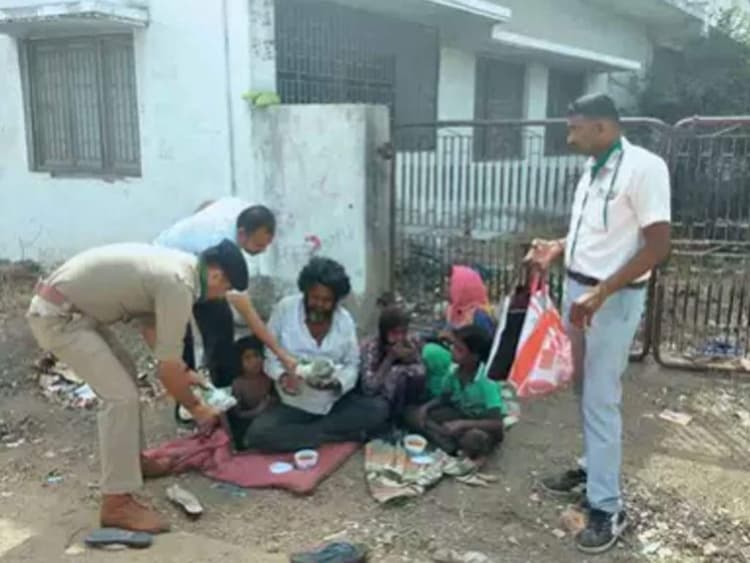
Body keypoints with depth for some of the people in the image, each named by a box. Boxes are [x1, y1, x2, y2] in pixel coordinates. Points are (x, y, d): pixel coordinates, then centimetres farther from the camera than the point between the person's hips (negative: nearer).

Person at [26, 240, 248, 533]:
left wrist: (182, 372, 20)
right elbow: (167, 366, -16)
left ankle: (132, 460, 35)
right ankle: (117, 503, -8)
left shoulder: (177, 266, 9)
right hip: (57, 317, -11)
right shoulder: (178, 284, -20)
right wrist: (196, 407, -2)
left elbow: (150, 324, 20)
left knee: (124, 374, 23)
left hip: (71, 307, 11)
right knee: (121, 396, -14)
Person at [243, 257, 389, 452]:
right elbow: (270, 357, -4)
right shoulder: (284, 309, -9)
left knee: (379, 408, -23)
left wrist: (337, 383, -20)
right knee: (257, 434, -28)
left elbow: (352, 364, 1)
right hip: (294, 404, -1)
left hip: (335, 401, 2)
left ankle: (296, 433, -18)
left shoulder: (345, 319, -2)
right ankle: (344, 434, -21)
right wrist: (282, 376, -25)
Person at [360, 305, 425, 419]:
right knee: (396, 373, -30)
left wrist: (412, 359, -26)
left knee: (418, 375, -25)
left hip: (405, 400, 4)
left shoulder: (412, 342, -9)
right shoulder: (371, 347, -21)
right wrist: (389, 358, -31)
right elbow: (369, 389, -29)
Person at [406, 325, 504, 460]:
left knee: (473, 438, -43)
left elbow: (497, 424, -31)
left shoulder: (487, 382, -28)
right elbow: (444, 398, 5)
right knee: (413, 414, -13)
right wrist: (426, 407, -15)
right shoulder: (454, 371, -13)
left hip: (481, 425, -6)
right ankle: (451, 445, -26)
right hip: (459, 416, 6)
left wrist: (461, 424, -36)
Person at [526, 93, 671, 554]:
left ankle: (608, 508, 7)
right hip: (577, 289, 8)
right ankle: (593, 467, 35)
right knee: (587, 391, 18)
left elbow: (658, 246, -20)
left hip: (614, 300, -8)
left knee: (601, 401, -4)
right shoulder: (594, 168, 10)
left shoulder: (644, 166, -17)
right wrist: (557, 248, 4)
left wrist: (600, 293, -24)